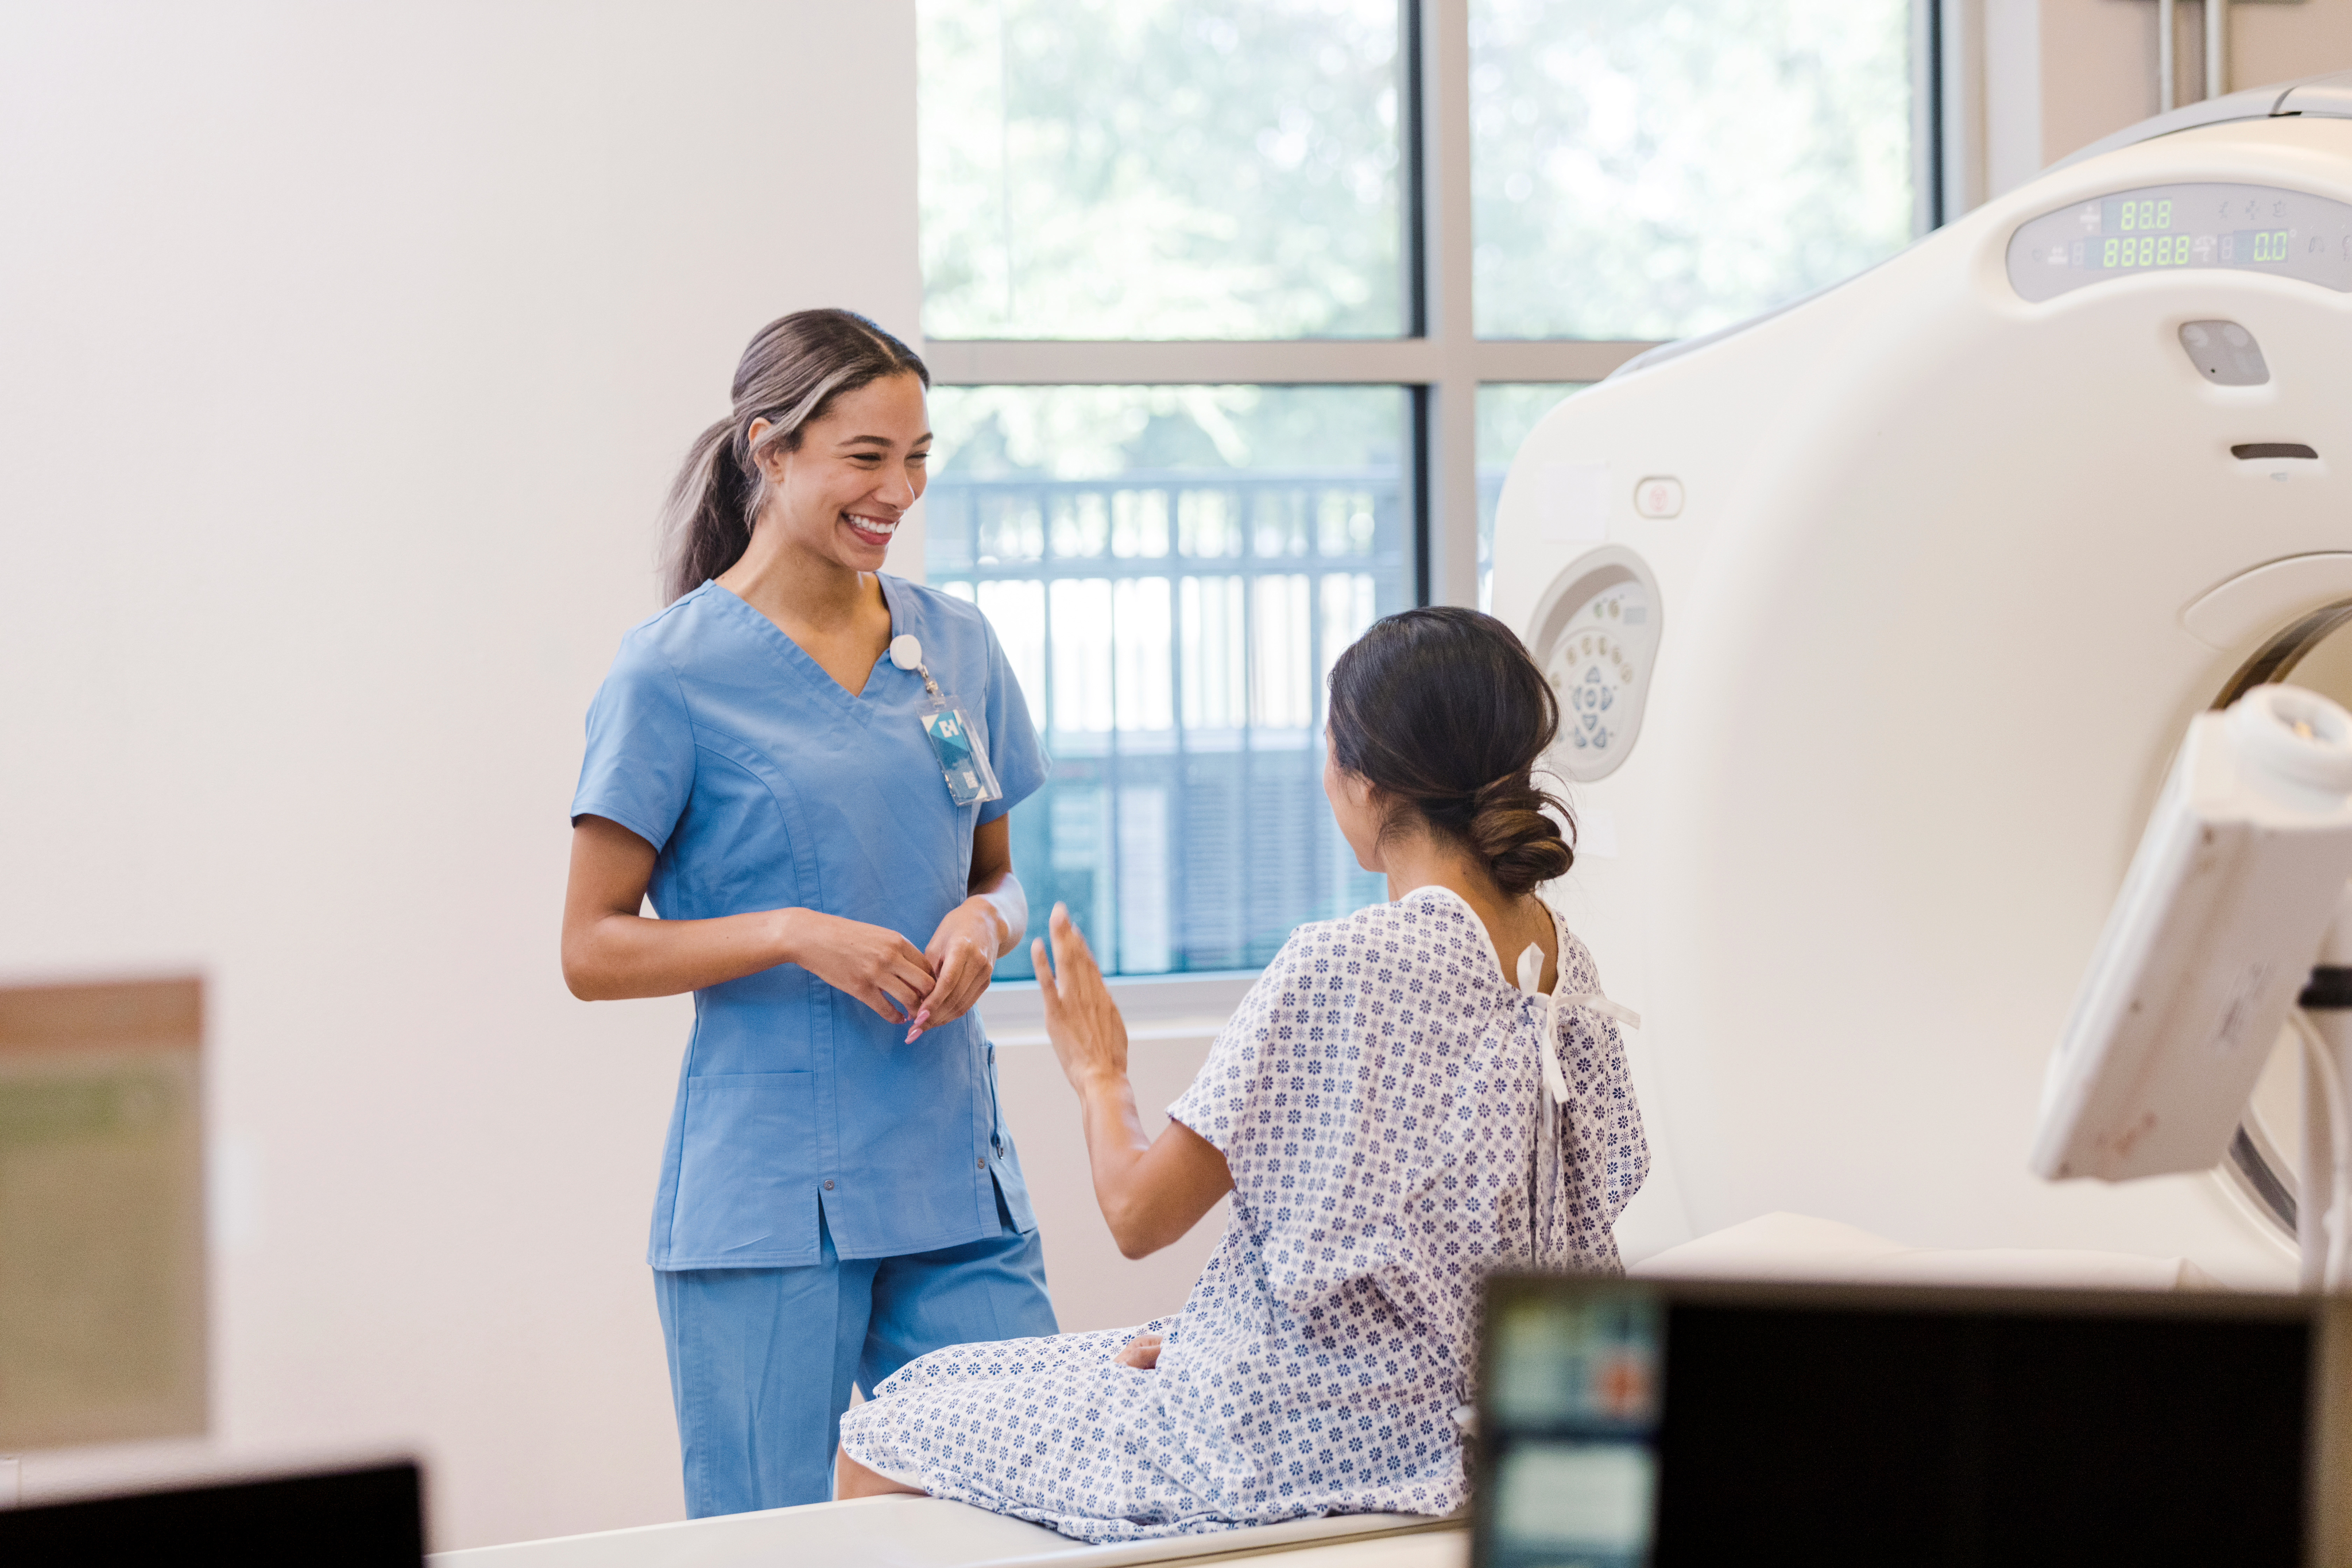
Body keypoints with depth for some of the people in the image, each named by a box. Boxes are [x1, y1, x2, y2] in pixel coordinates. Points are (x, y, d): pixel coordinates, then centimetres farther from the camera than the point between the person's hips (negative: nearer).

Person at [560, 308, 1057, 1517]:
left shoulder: (954, 645, 10)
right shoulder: (675, 673, -5)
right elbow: (593, 949, -4)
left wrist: (985, 925, -3)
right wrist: (793, 932, -17)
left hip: (954, 1183, 5)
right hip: (766, 1201, -4)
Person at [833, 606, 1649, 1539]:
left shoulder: (1341, 966, -23)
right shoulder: (1559, 956, 2)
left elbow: (1139, 1213, -18)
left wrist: (1098, 1075, 5)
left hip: (1302, 1439, -9)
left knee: (878, 1444, 9)